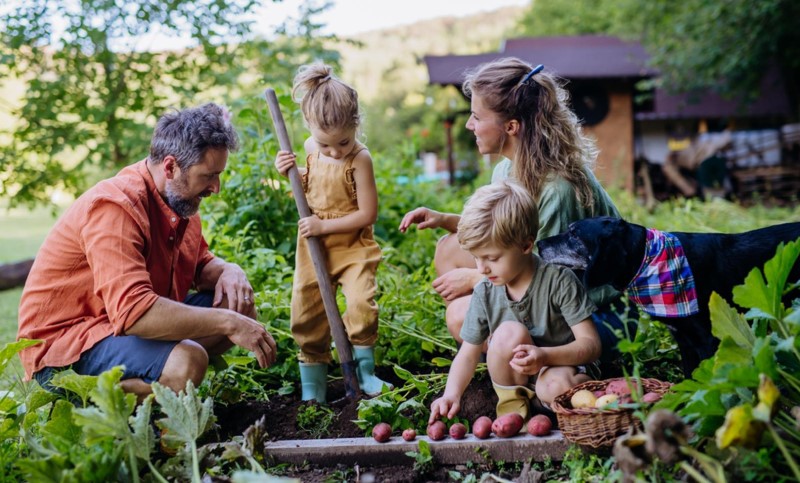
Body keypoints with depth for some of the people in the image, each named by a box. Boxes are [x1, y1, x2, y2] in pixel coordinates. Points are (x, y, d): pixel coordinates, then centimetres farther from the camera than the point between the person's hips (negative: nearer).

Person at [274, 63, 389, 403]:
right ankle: (312, 380, 21)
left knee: (362, 303, -20)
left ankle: (364, 366, 3)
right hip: (313, 246, 5)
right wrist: (292, 173, -2)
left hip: (352, 245, -5)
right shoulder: (311, 148, -2)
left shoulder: (360, 159, -19)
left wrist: (324, 225, -21)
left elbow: (367, 213, -19)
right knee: (306, 310, 6)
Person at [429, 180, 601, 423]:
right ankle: (512, 404, -9)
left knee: (556, 386, -39)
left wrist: (545, 356, -37)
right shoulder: (485, 293, -5)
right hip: (515, 379, 3)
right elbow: (468, 355, 1)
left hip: (564, 366, -3)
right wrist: (452, 394, -19)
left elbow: (591, 344, -19)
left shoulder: (559, 280, -17)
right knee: (509, 333, -29)